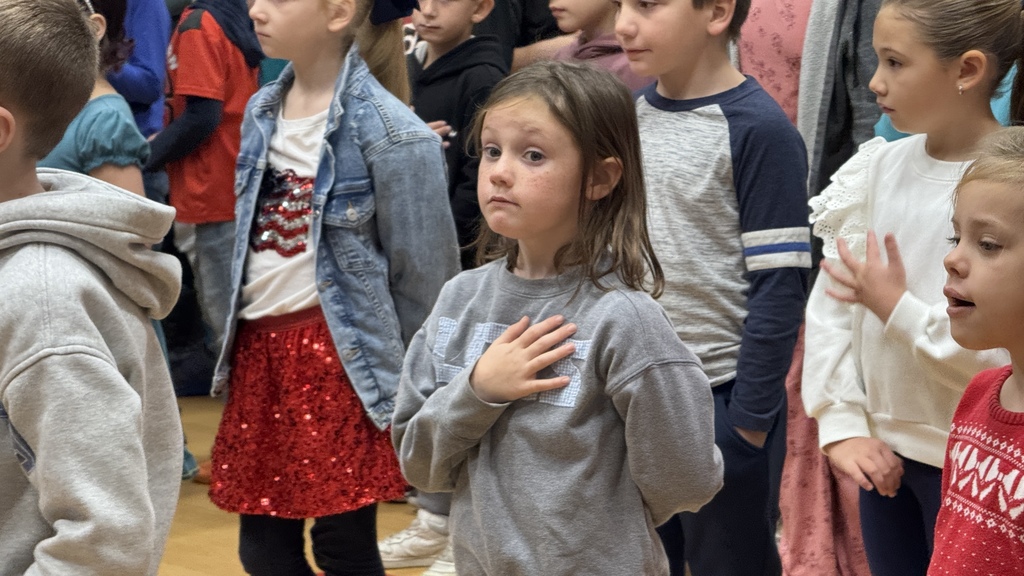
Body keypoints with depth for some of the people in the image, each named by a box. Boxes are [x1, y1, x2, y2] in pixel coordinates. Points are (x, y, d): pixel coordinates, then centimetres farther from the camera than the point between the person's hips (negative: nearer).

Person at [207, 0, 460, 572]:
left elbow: (423, 275, -9)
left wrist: (408, 383, -3)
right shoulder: (262, 112, 8)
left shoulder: (388, 134, -14)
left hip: (341, 355, -7)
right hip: (258, 348, 7)